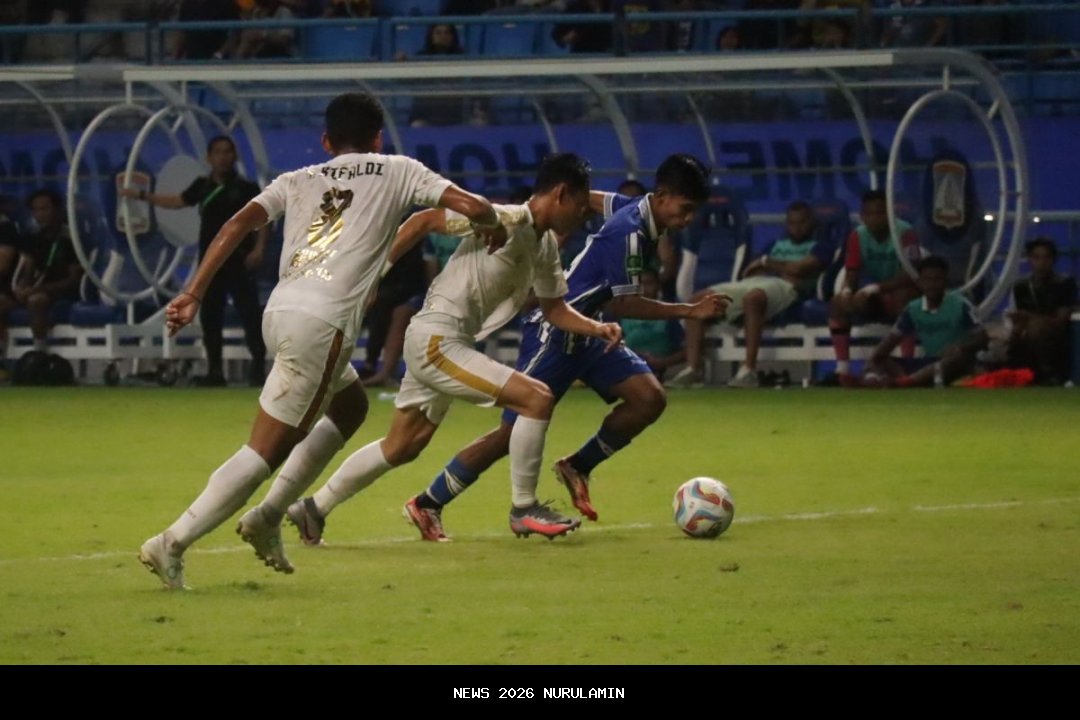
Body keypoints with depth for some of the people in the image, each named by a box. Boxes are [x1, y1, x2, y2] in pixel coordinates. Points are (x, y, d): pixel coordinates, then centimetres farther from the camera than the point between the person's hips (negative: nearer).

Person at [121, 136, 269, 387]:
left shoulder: (246, 188, -2)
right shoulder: (203, 186, 10)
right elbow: (177, 201, 24)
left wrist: (259, 248, -19)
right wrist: (142, 195, 24)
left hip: (239, 261, -5)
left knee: (250, 314, -8)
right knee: (210, 317, 4)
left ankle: (258, 368, -4)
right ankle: (215, 370, 11)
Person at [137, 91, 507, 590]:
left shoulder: (298, 180, 22)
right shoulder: (396, 172, 14)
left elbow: (238, 225, 7)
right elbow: (471, 207, 6)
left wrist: (193, 295, 3)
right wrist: (493, 226, 29)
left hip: (280, 312, 6)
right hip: (321, 324, -6)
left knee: (351, 405, 28)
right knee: (267, 450, -3)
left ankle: (268, 516, 21)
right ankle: (171, 544, -10)